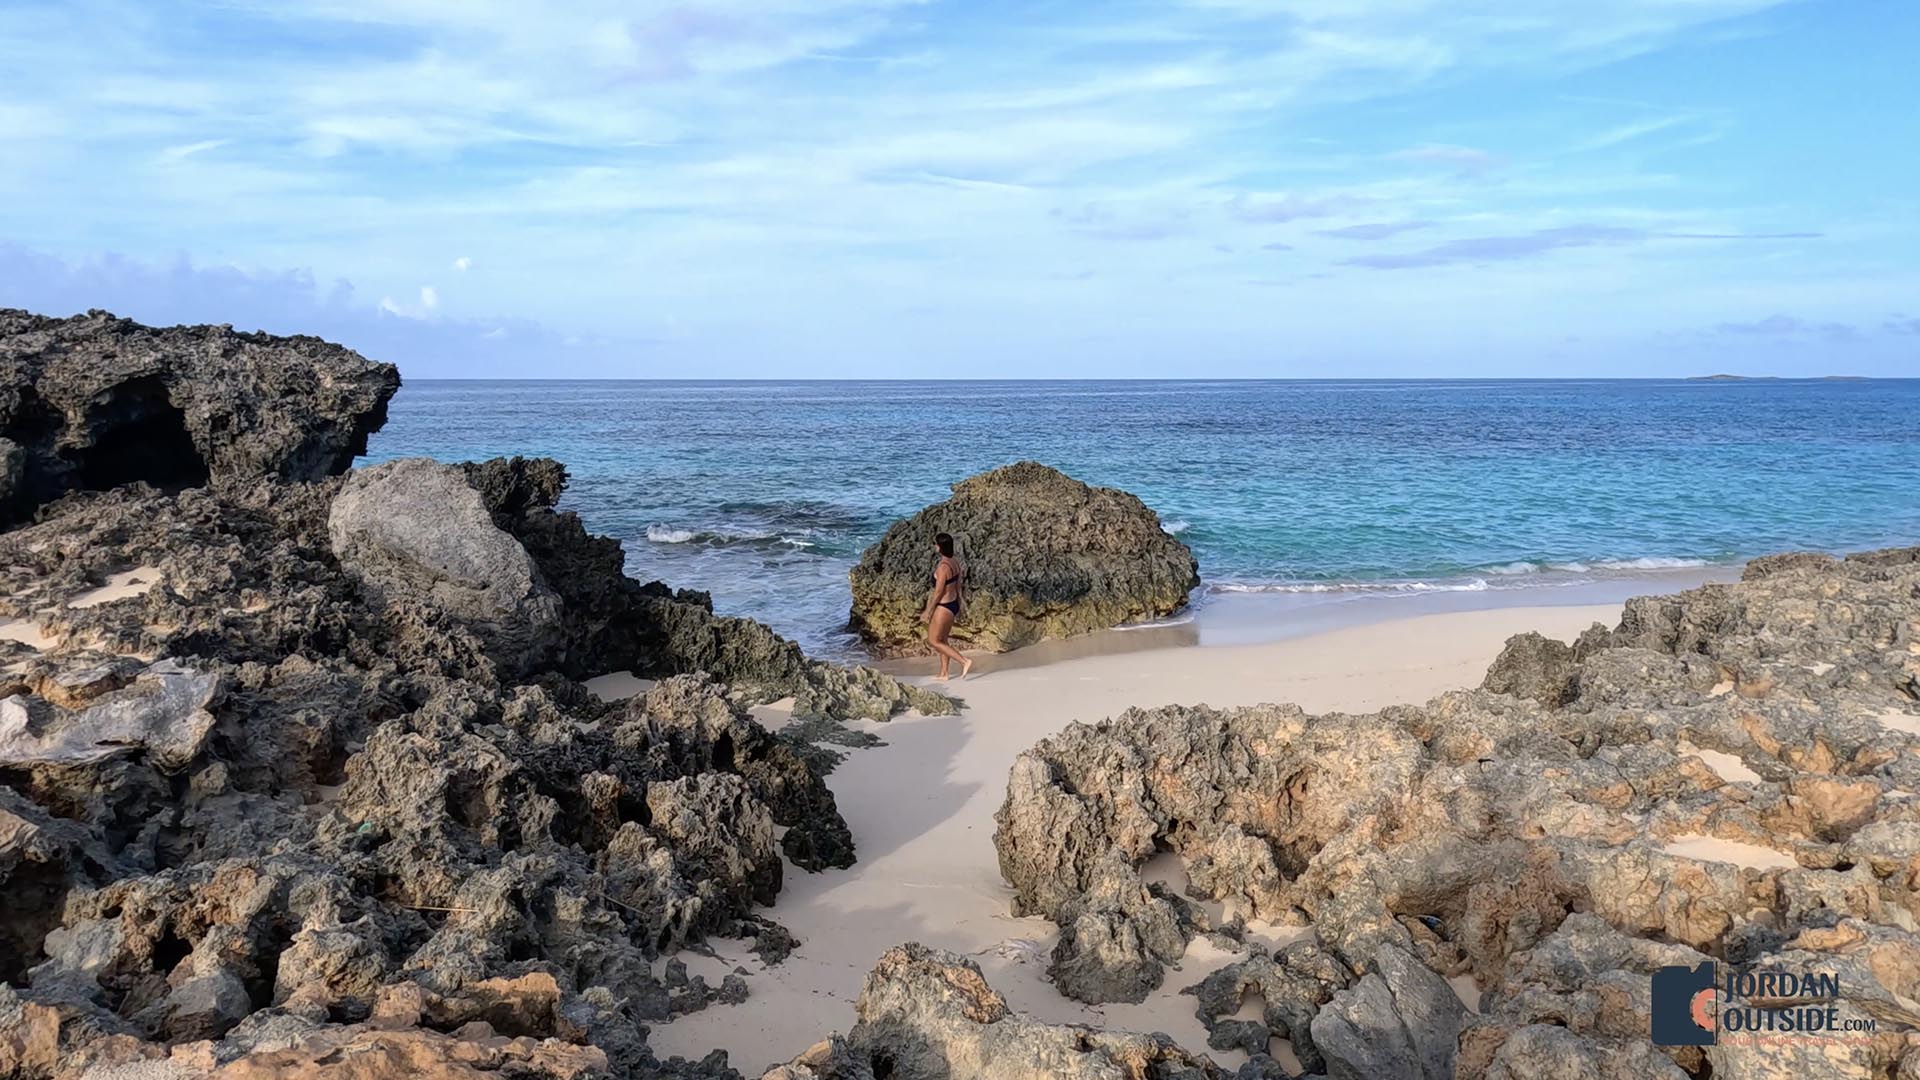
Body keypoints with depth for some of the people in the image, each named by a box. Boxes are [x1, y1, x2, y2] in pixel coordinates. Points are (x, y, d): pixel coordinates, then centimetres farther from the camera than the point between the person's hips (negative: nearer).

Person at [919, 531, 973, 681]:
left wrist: (928, 611, -12)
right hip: (953, 604, 9)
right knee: (942, 640, 19)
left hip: (944, 607, -9)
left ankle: (964, 661, -5)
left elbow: (939, 592, -21)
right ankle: (943, 674, 25)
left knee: (933, 641, 2)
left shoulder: (943, 567, -24)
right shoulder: (955, 562, 2)